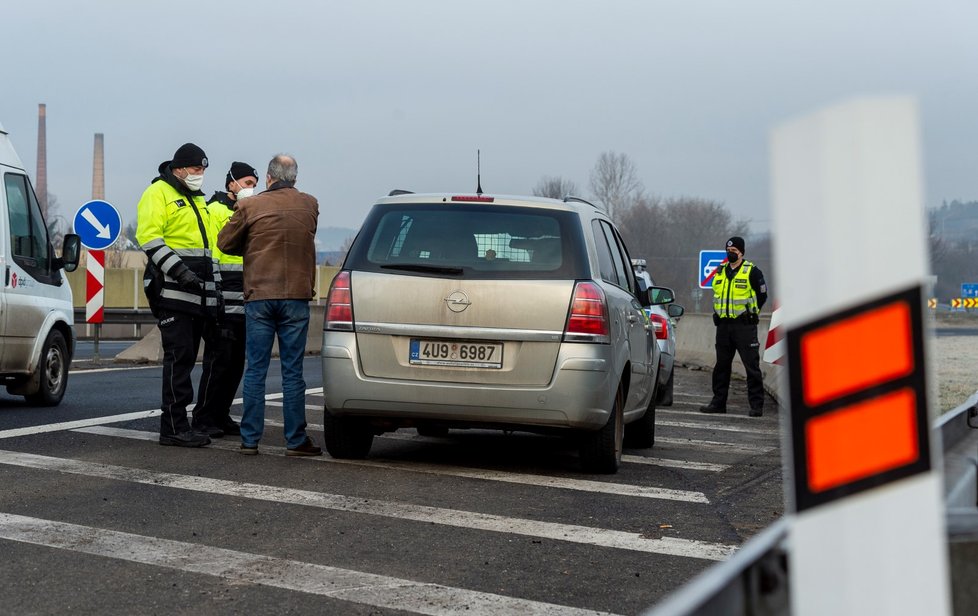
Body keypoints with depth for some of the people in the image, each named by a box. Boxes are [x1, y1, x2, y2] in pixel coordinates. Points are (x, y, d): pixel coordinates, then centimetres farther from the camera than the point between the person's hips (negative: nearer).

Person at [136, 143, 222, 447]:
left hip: (198, 293, 9)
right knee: (178, 356, -13)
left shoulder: (198, 200, 25)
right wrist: (179, 270, -22)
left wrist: (214, 286, 24)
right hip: (172, 292, -9)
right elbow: (149, 237, -14)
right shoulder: (159, 193, -3)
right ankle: (174, 427, -12)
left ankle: (175, 423, 11)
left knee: (186, 358, 8)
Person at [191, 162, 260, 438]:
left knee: (236, 363, 10)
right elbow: (208, 253, -13)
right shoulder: (214, 211, -5)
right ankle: (203, 418, -1)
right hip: (222, 304, -9)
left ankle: (221, 416, 17)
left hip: (243, 304, 9)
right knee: (218, 361, -8)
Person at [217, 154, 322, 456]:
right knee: (292, 371, 4)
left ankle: (250, 439, 5)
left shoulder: (250, 206, -3)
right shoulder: (310, 205, 4)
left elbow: (225, 242, 5)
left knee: (255, 370, 4)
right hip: (296, 296, 1)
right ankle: (296, 440, 5)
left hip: (259, 296, -1)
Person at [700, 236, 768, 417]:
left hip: (744, 326, -6)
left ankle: (757, 405, -3)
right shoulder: (720, 272, 13)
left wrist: (750, 312, 1)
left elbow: (762, 295, 1)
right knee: (721, 366, 10)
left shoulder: (752, 271, -4)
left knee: (752, 366, -5)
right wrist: (719, 313, 15)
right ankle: (718, 402, 17)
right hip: (723, 326, 6)